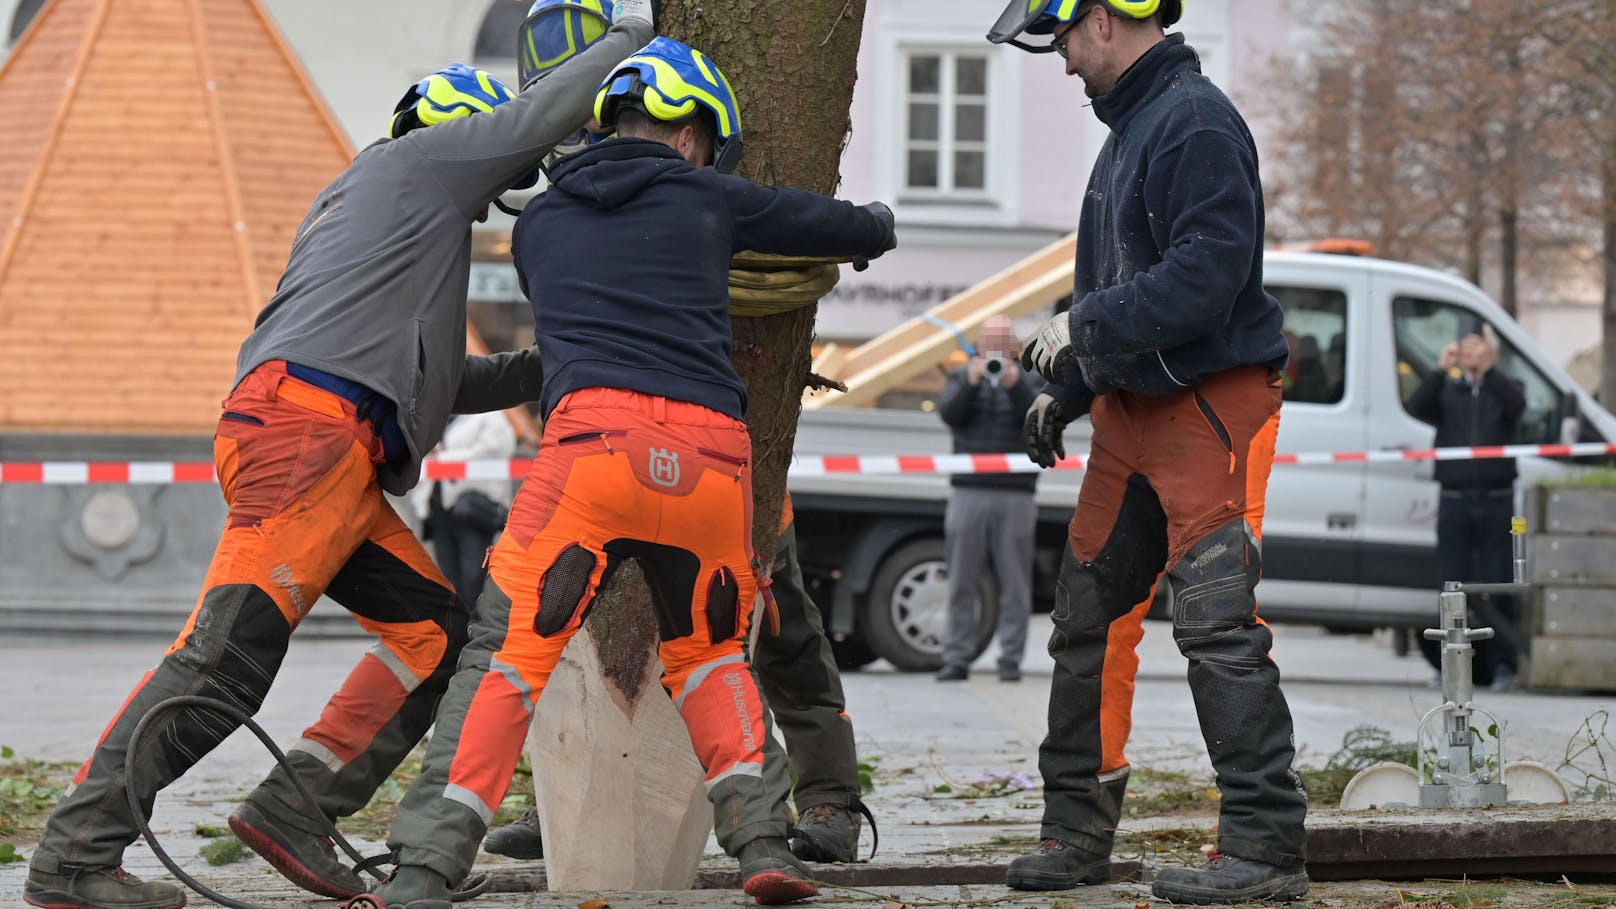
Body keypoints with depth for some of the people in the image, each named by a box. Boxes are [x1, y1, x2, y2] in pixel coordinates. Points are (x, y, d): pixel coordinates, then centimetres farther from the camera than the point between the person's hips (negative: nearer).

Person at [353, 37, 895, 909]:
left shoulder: (538, 223, 25)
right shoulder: (707, 200, 21)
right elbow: (863, 230, 31)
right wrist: (877, 221, 56)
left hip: (595, 435, -1)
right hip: (710, 451, 1)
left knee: (506, 652, -1)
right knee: (710, 654, 23)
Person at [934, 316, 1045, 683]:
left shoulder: (1030, 380, 11)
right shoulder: (962, 376, 14)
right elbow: (948, 412, -3)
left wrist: (1016, 385, -22)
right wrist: (971, 383, -19)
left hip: (1015, 497, -1)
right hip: (968, 492, 1)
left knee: (1014, 585, -1)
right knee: (962, 583, 1)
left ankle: (1011, 659, 2)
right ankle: (956, 658, 4)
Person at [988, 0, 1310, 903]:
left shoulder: (1195, 123, -15)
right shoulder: (1131, 126, 18)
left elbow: (1208, 271, -24)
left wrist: (1089, 328, -18)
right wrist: (1065, 390, 20)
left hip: (1213, 408, -10)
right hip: (1133, 413, 10)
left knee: (1219, 623, -14)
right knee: (1089, 617, 12)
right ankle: (1078, 830, 21)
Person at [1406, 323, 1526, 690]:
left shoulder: (1505, 389, 11)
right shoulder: (1447, 391, 14)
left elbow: (1516, 405, -13)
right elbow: (1417, 407, -6)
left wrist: (1490, 369, -28)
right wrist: (1440, 370, -19)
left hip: (1496, 500, -1)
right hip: (1455, 500, 1)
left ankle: (1502, 663, 2)